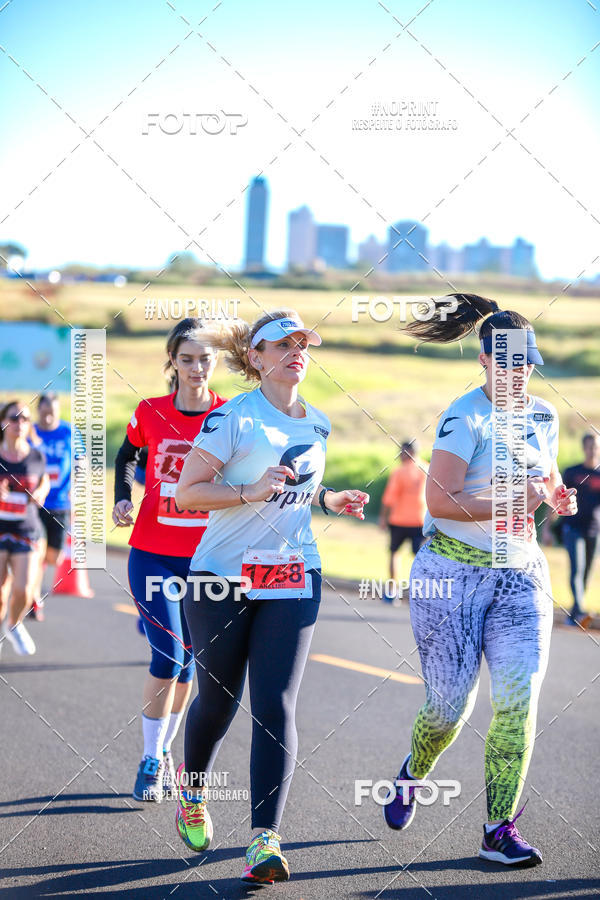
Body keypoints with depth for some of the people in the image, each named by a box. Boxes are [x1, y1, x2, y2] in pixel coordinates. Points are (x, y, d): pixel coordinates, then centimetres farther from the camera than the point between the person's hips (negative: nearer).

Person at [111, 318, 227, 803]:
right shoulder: (151, 412, -1)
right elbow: (126, 457, 17)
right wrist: (123, 498, 1)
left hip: (206, 557, 1)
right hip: (153, 553, -1)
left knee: (187, 660, 8)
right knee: (168, 655, -10)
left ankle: (165, 751, 26)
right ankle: (151, 759, 3)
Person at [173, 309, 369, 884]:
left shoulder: (318, 425, 9)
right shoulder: (233, 419, -10)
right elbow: (186, 493, -12)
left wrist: (328, 500, 8)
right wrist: (251, 493, -23)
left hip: (293, 579, 3)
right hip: (223, 577, -3)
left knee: (275, 707, -9)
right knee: (218, 699, 9)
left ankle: (264, 838, -12)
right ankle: (192, 791, 40)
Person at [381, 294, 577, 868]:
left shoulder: (543, 416, 7)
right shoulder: (465, 418, -13)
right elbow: (440, 502, -19)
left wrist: (559, 498, 1)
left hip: (520, 574, 5)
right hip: (453, 572, -5)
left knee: (519, 697, -11)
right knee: (450, 703, 2)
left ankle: (500, 830, -5)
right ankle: (412, 774, 37)